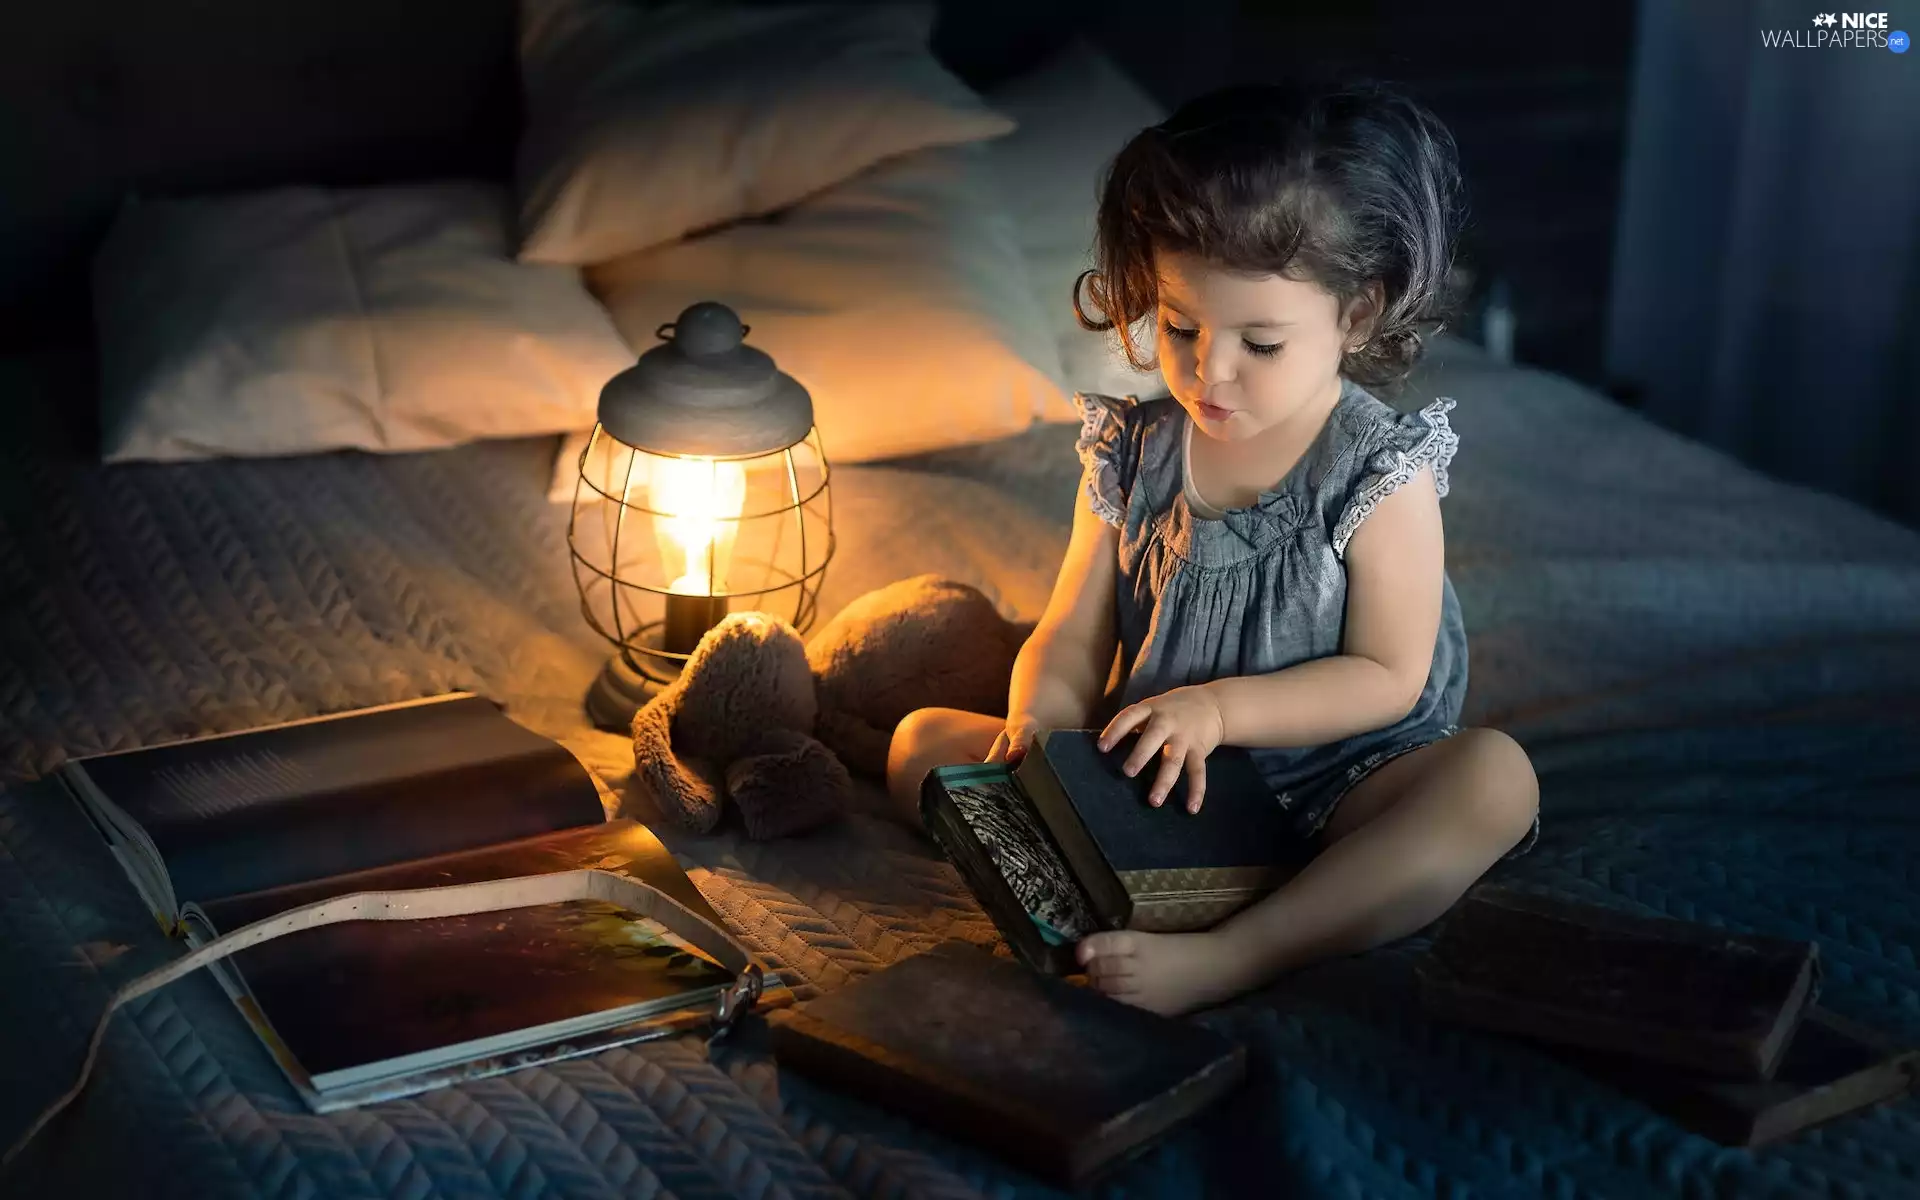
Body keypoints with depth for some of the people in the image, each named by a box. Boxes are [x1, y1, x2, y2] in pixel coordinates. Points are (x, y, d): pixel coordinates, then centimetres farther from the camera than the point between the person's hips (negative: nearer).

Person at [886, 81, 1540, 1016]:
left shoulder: (1381, 471, -8)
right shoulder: (1132, 455, 2)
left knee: (1494, 779, -33)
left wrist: (1219, 707, -22)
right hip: (1149, 790, 4)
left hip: (1330, 789, -3)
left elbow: (1387, 677, -10)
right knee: (922, 743, -7)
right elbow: (1071, 639, 3)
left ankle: (1227, 961, -42)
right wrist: (1039, 719, -20)